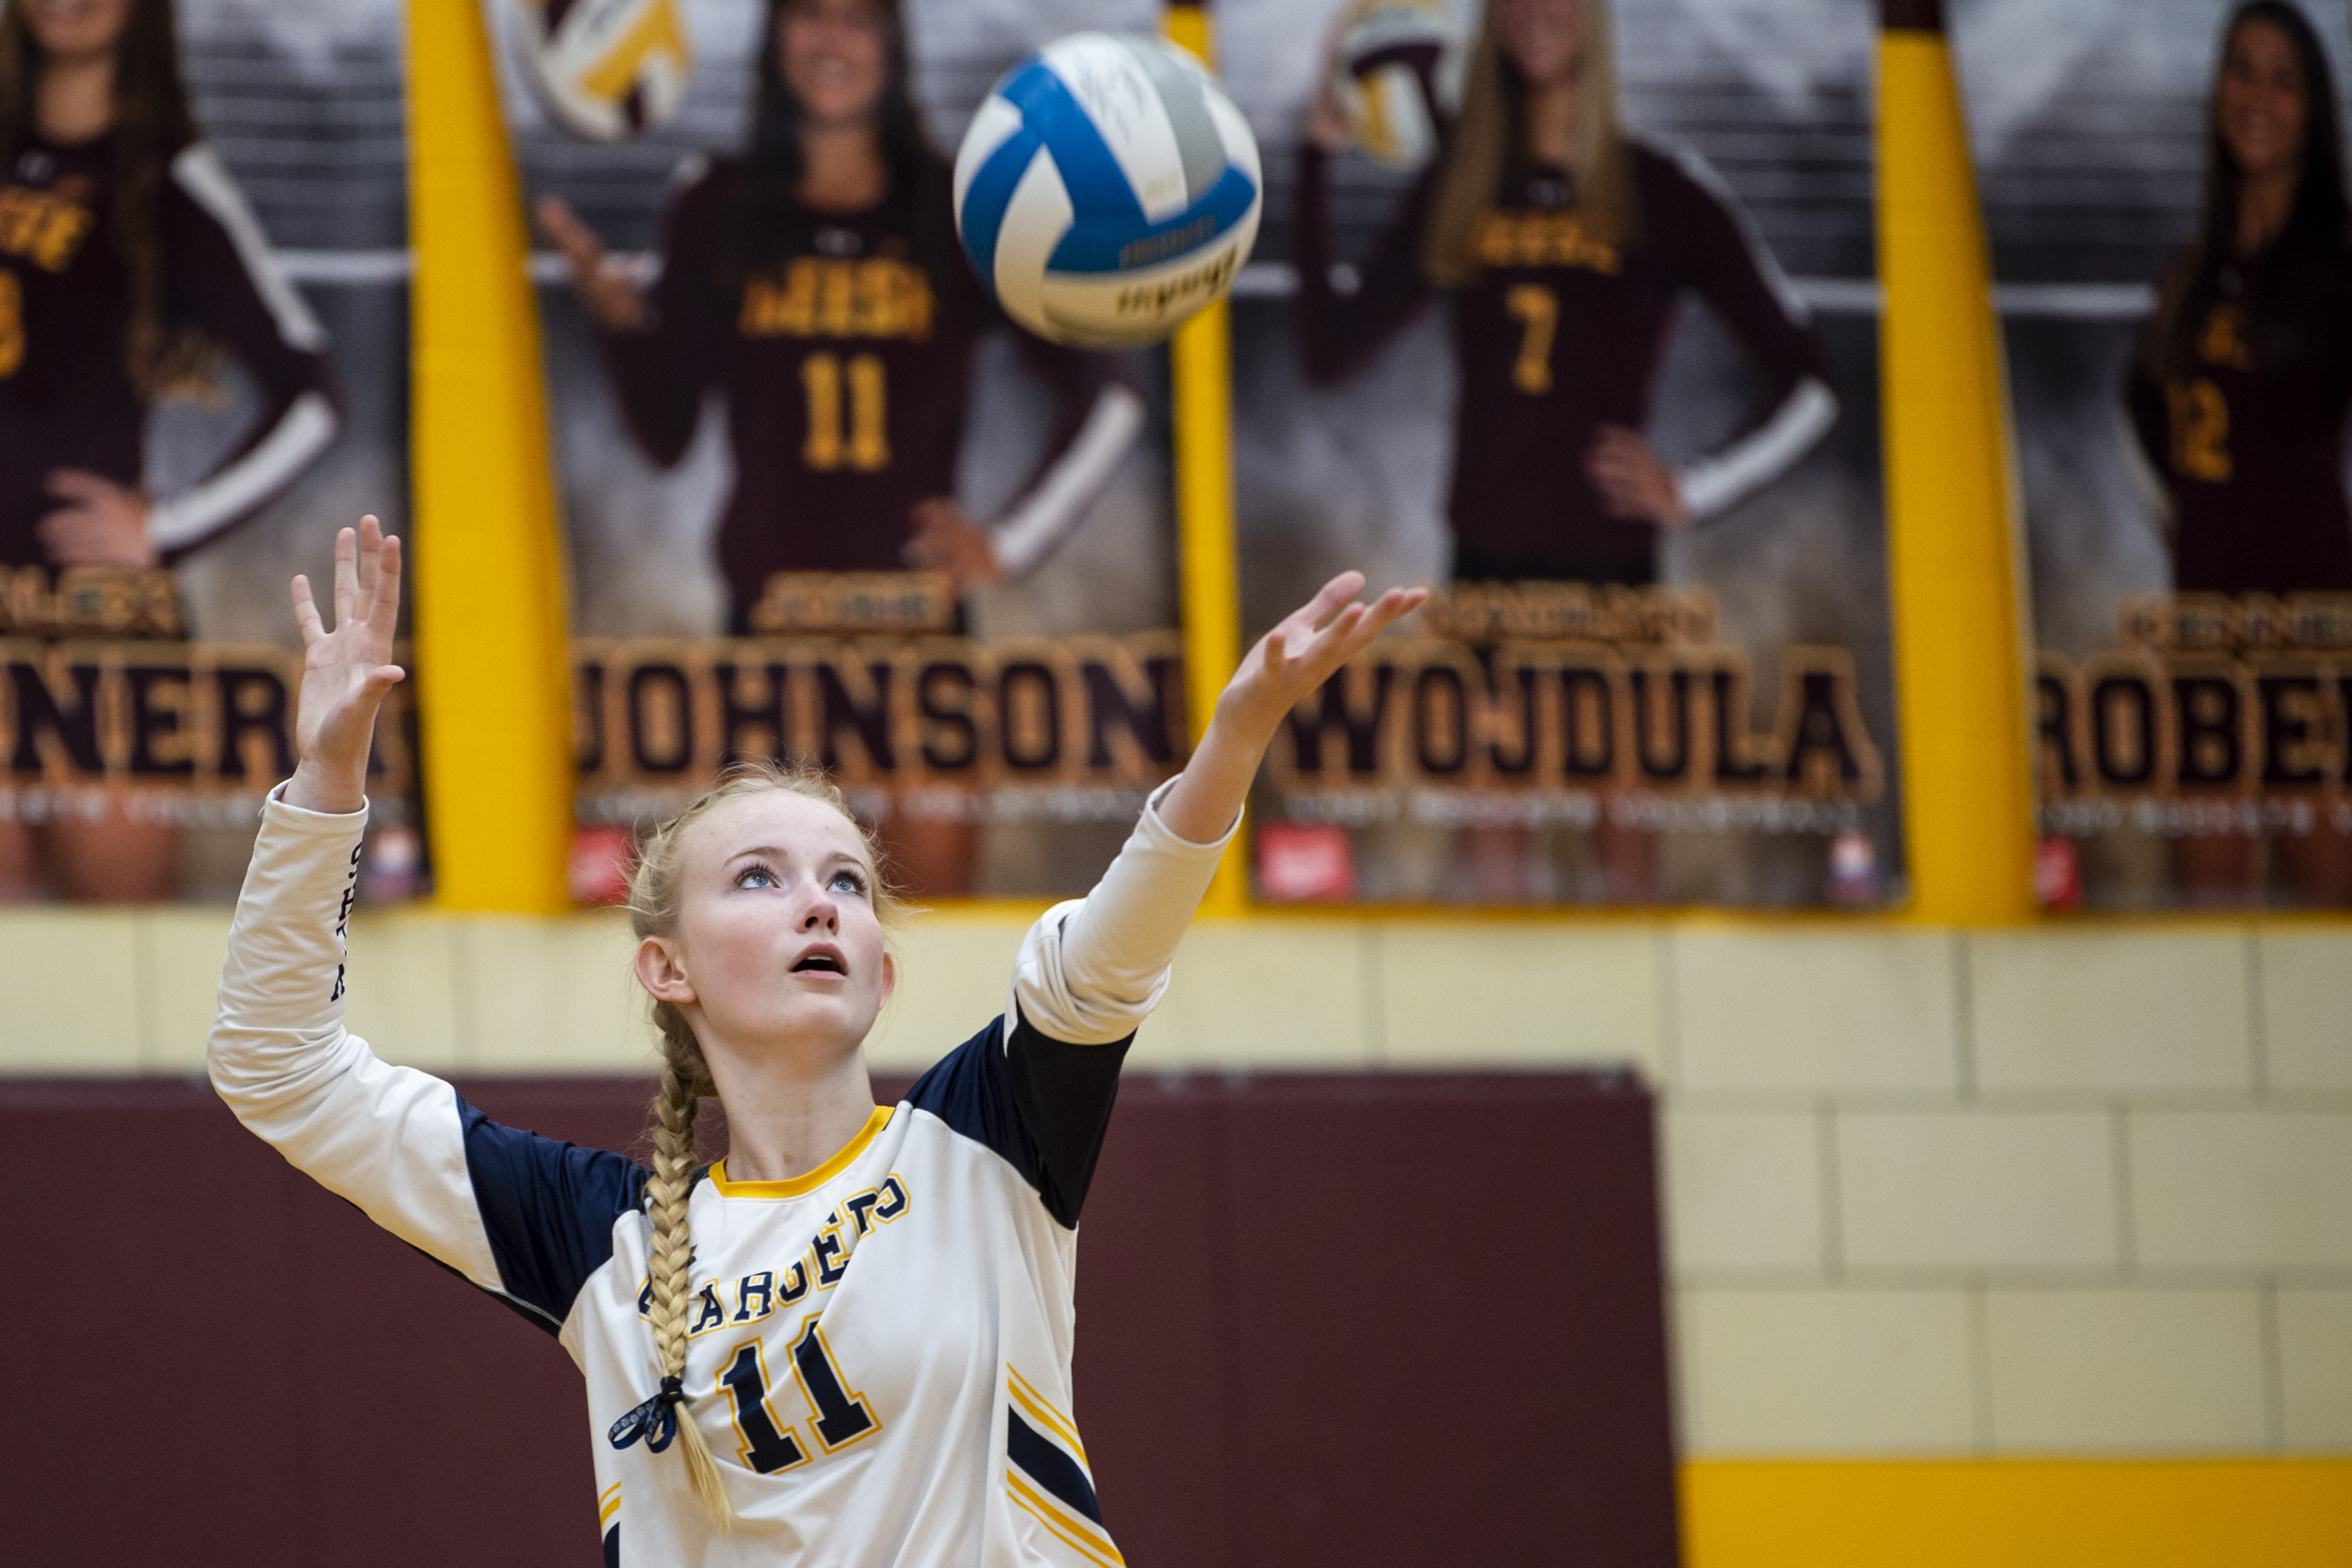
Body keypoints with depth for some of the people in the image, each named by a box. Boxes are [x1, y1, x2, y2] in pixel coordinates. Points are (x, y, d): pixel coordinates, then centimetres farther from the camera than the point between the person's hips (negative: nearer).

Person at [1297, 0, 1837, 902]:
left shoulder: (1664, 195, -2)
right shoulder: (1459, 192, 9)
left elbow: (1806, 386, 0)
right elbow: (1331, 354, 7)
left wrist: (1689, 493, -11)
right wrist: (1317, 162, 3)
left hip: (1610, 566, -3)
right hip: (1486, 565, 3)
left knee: (1627, 862, -3)